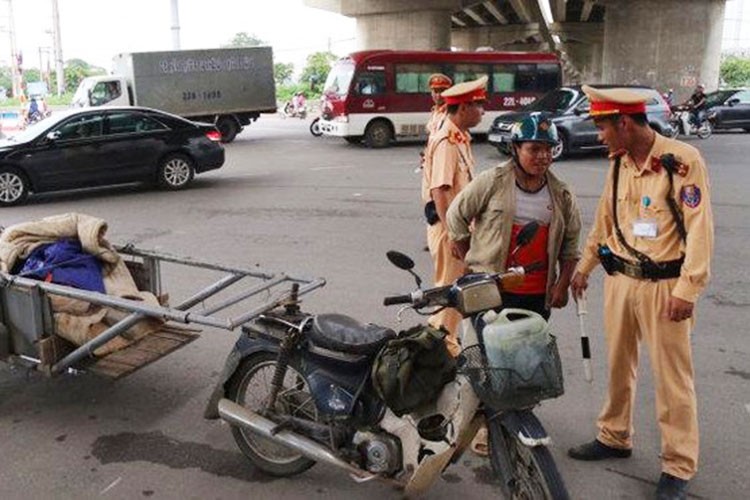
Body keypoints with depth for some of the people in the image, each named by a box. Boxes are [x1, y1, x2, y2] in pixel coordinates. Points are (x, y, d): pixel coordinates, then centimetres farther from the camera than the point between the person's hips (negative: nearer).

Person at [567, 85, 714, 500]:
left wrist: (687, 290, -18)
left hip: (663, 285, -6)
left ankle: (678, 466, 18)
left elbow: (699, 229, -15)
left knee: (671, 378, 4)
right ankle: (614, 437, 36)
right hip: (619, 280, 7)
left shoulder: (682, 160, -14)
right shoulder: (619, 162, 7)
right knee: (618, 365, 18)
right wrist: (583, 268, 19)